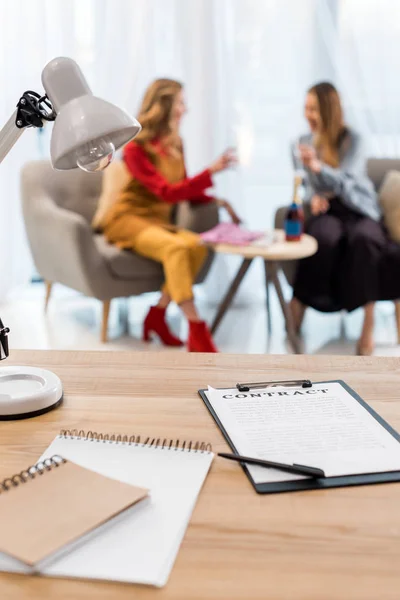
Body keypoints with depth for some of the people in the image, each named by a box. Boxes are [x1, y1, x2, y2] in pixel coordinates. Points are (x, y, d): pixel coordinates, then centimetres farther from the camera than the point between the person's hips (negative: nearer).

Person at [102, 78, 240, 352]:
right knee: (176, 247, -36)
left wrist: (217, 201, 1)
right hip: (128, 219, -6)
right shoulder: (135, 148, -12)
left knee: (197, 245, -27)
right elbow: (167, 193, -21)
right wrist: (212, 171, -25)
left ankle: (157, 315, -13)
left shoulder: (175, 144, 8)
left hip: (158, 221, 6)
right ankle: (197, 331, -36)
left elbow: (183, 190, 17)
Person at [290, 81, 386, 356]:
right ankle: (297, 312, -31)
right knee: (326, 238, -38)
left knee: (364, 239, -40)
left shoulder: (352, 139, -6)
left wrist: (317, 166, -39)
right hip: (327, 209, 2)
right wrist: (314, 197, -6)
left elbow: (344, 182, -20)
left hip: (359, 210, -2)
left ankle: (369, 324, -35)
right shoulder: (306, 141, 10)